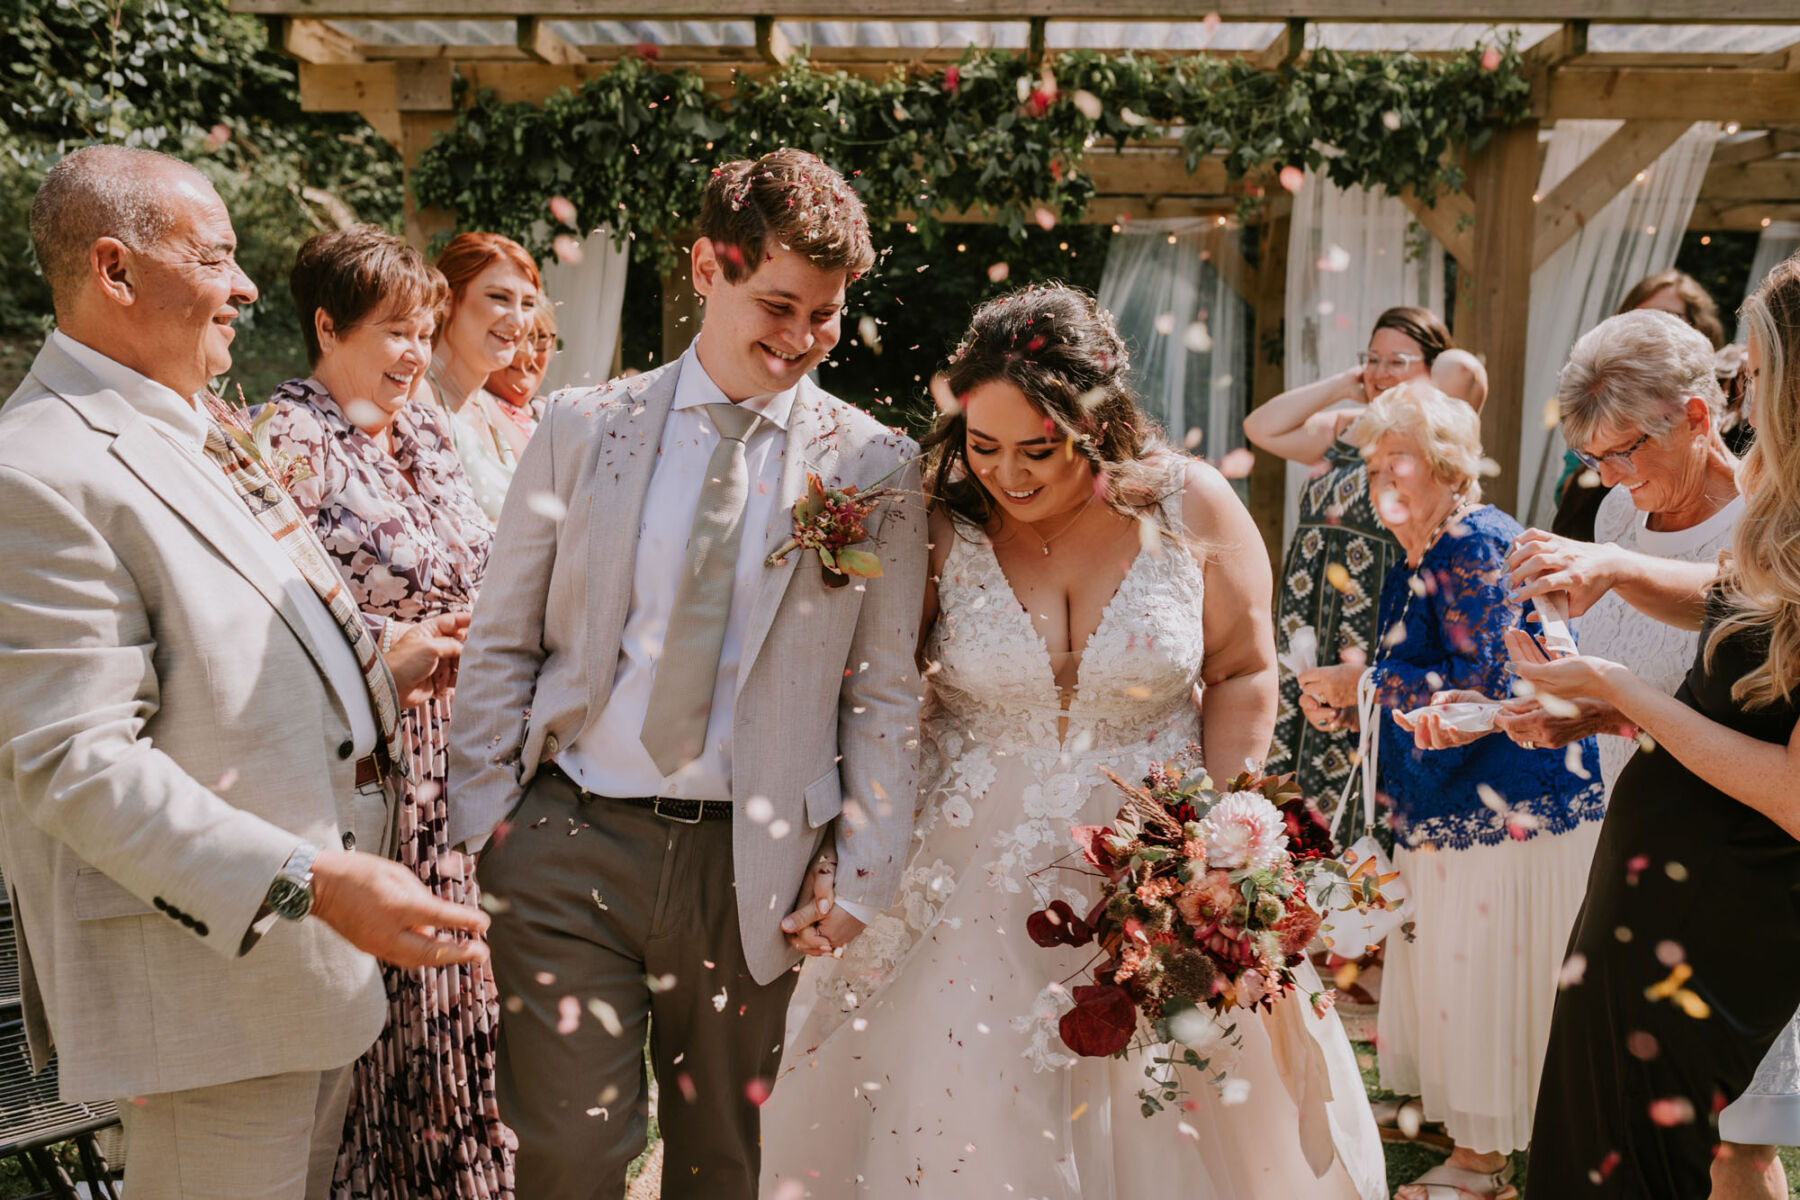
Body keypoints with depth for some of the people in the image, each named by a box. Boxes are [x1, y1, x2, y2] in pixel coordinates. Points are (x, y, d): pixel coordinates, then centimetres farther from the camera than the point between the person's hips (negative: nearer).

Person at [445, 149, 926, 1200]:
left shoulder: (879, 469, 0)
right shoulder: (586, 427, 2)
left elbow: (887, 696, 1)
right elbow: (503, 642, 6)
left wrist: (860, 877, -2)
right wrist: (482, 823, 1)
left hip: (753, 866, 1)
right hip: (571, 847, 0)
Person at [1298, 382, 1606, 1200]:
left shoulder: (1479, 544, -17)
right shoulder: (1410, 566, 12)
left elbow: (1478, 685, -23)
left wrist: (1364, 683, -14)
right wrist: (1342, 710, 2)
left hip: (1510, 815, -9)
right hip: (1445, 817, 9)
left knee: (1490, 977, 1)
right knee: (1453, 979, 16)